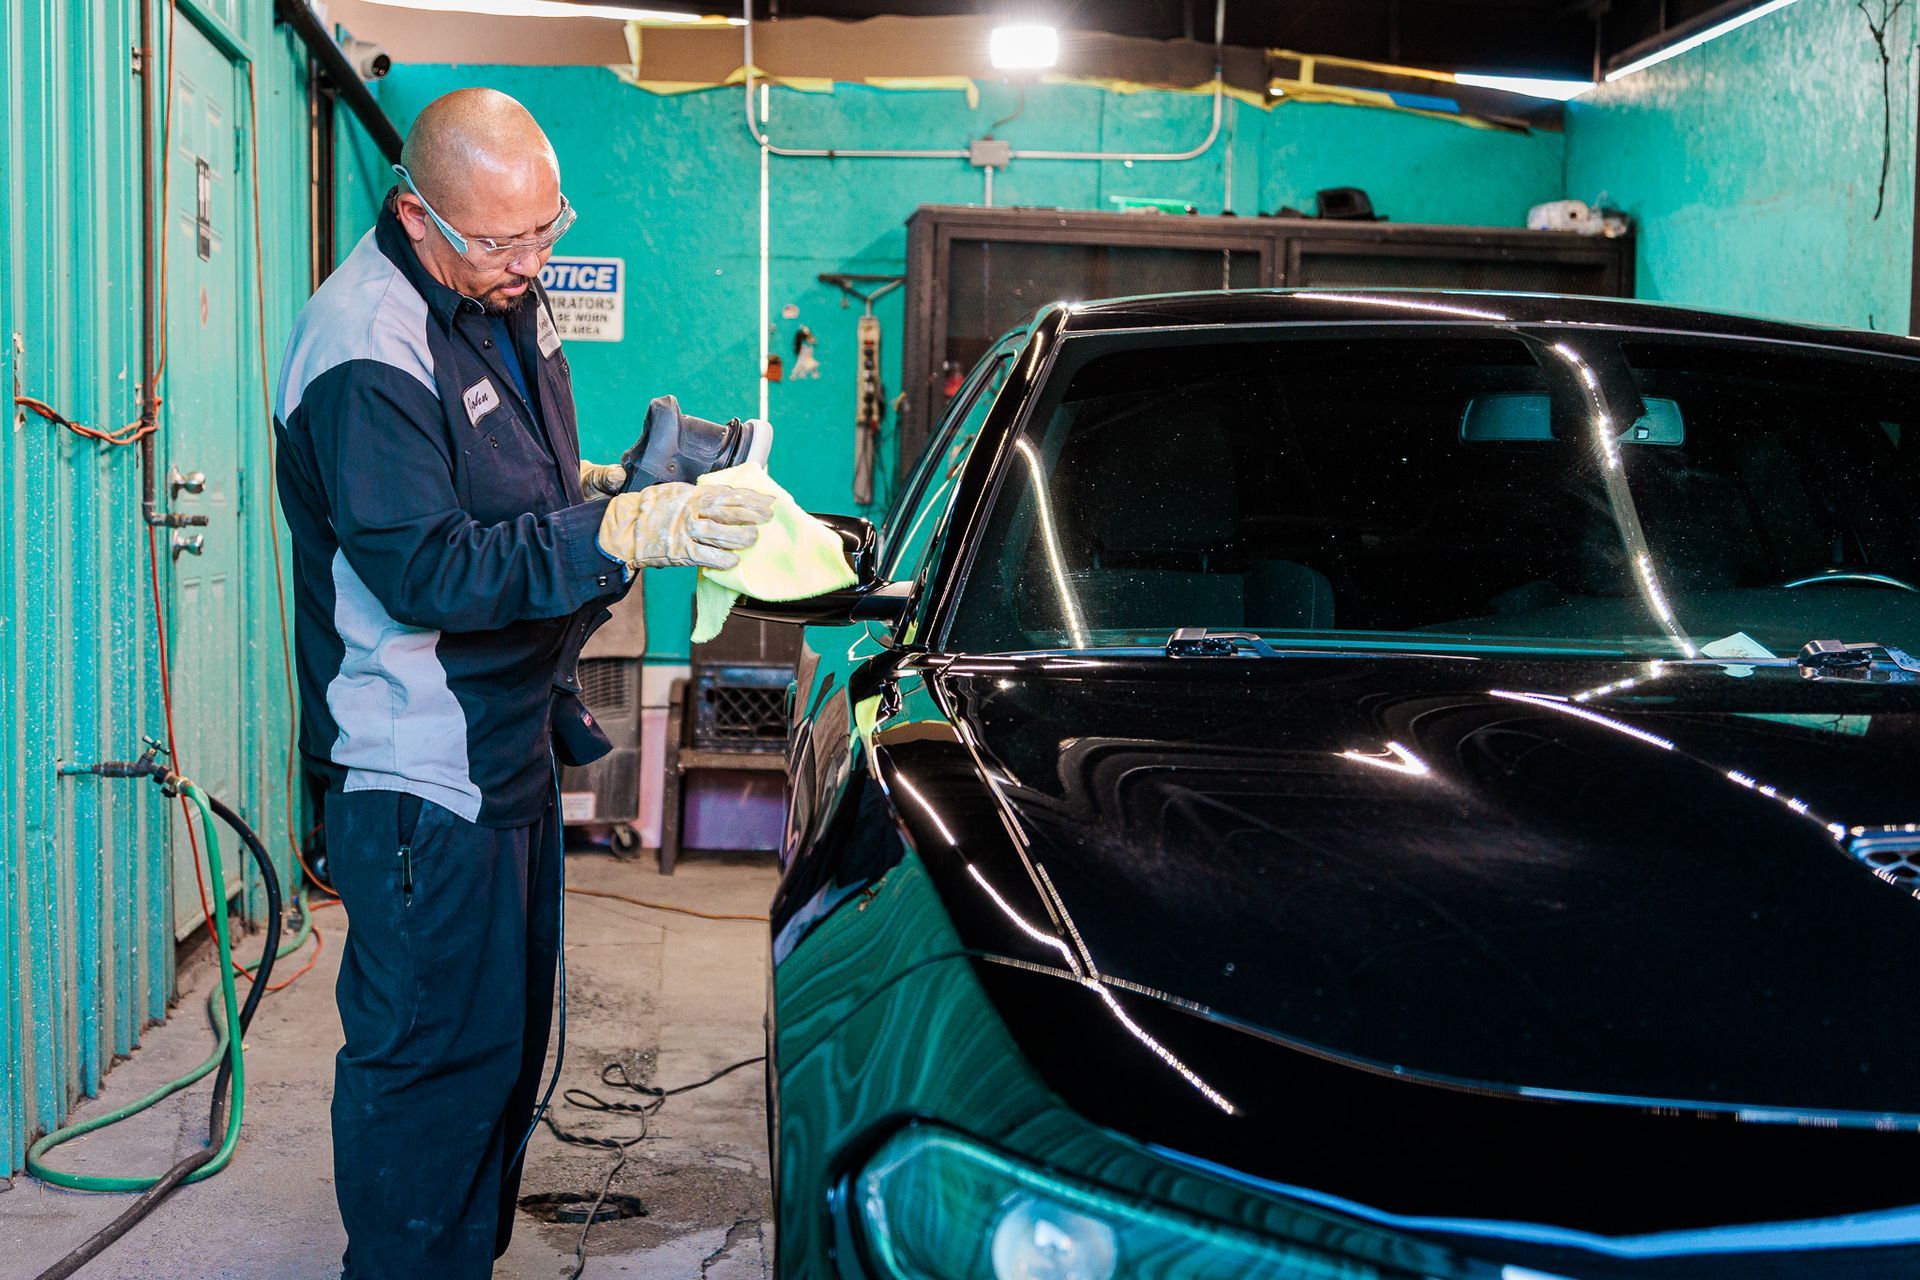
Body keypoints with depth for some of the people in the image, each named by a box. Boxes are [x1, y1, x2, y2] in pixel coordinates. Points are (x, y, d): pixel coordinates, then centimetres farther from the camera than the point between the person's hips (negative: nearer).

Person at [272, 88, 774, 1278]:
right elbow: (424, 567, -26)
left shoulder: (510, 300, 9)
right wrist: (623, 531, -32)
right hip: (418, 769, -10)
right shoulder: (365, 348, -21)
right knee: (430, 1057, -2)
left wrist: (613, 486, 7)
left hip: (514, 744, 10)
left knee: (508, 1034, 18)